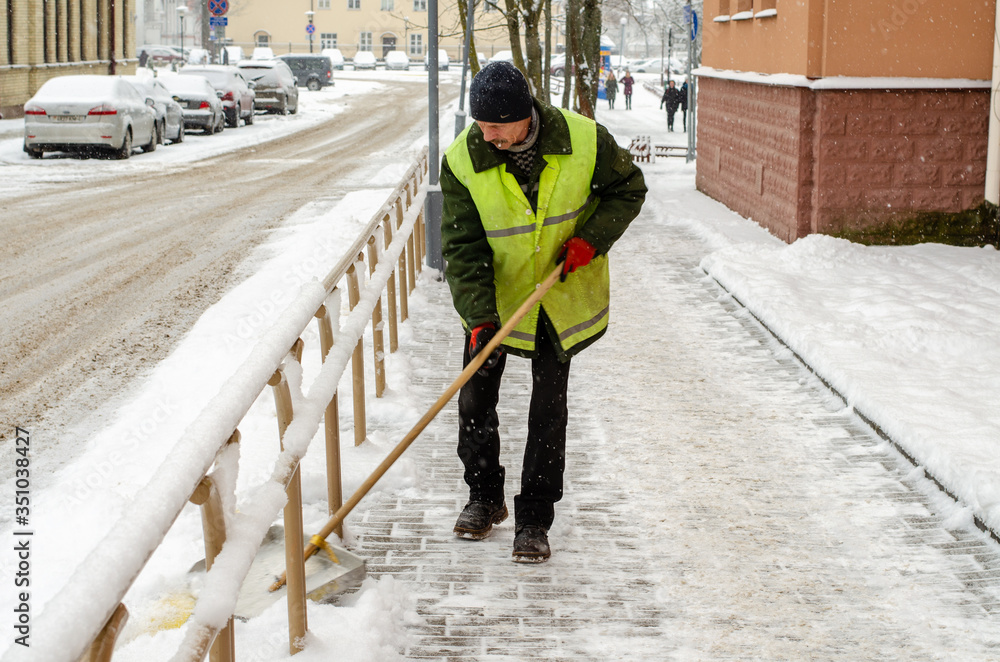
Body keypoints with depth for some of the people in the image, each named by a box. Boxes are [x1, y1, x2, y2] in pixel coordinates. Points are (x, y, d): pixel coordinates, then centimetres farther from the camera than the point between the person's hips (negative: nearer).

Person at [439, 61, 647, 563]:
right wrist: (479, 315, -29)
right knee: (475, 397, 5)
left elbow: (628, 189, -2)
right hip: (495, 298, 1)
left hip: (561, 297, -1)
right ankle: (484, 498, 29)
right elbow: (462, 245, -19)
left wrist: (592, 238, -18)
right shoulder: (463, 160, -20)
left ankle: (533, 521, 11)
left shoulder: (585, 141, -19)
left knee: (548, 408, 1)